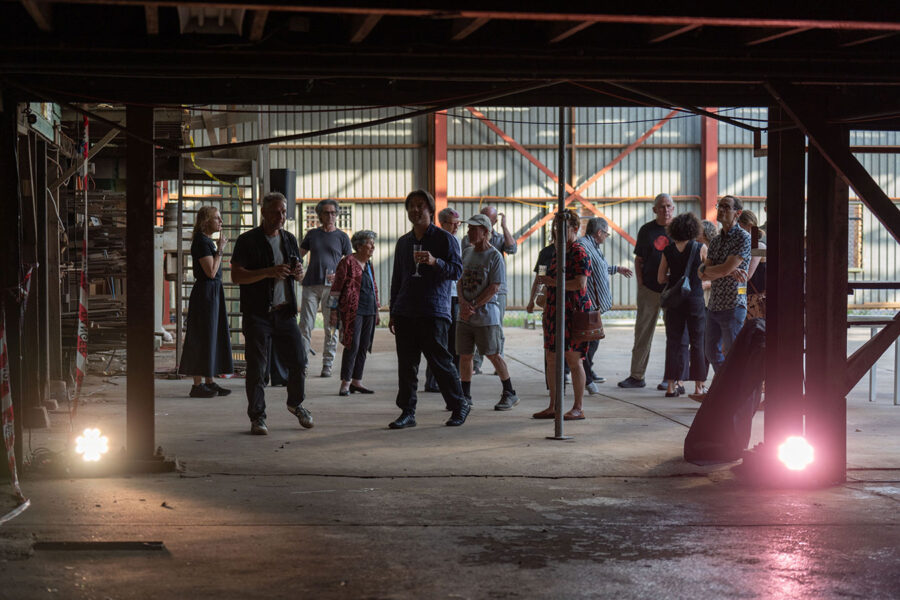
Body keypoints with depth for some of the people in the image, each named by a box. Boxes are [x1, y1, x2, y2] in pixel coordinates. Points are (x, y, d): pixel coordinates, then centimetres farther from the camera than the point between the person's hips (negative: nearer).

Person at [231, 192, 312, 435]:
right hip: (257, 314, -4)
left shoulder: (289, 239, 14)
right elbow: (236, 276, -11)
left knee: (299, 361, 4)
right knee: (256, 368, -2)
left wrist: (298, 272, -2)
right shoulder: (248, 240, -4)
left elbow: (298, 276, 23)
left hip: (285, 312, 5)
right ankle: (257, 417, 7)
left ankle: (295, 404, 28)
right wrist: (268, 272, -21)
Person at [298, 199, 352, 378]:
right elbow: (299, 255, 18)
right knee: (305, 325, -5)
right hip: (311, 284, 1)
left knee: (331, 327, 0)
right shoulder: (312, 234, 13)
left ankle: (327, 365, 7)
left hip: (332, 286, -1)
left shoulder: (342, 237, 9)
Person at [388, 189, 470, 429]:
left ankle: (459, 406, 11)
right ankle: (407, 412, 7)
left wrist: (434, 262, -23)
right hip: (405, 313, 5)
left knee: (440, 362, -4)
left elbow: (457, 270, -5)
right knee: (406, 364, 2)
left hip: (434, 312, -5)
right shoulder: (403, 242, 18)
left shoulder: (444, 239, 1)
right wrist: (393, 313, 20)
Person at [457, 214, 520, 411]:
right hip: (464, 315, 6)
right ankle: (465, 396, 16)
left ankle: (510, 394, 9)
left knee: (493, 355, -3)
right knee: (464, 355, 6)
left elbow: (494, 287, -12)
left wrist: (473, 307, -14)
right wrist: (463, 302, -6)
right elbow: (460, 281, 13)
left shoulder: (495, 256, -7)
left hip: (486, 315, -6)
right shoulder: (466, 253, 13)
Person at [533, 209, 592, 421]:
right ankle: (553, 407, 16)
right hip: (555, 311, 9)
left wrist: (553, 282, -16)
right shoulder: (558, 252, 17)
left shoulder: (579, 252, -10)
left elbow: (580, 283, -21)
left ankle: (578, 409, 1)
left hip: (573, 312, -9)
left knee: (573, 359, -5)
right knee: (551, 358, 9)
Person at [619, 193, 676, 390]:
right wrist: (640, 282, 2)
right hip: (649, 288, 2)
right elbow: (638, 259, 13)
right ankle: (637, 375, 10)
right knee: (642, 331, 4)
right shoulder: (646, 230, 7)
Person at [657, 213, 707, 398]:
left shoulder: (668, 250, 1)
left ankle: (672, 384, 8)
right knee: (698, 343, 4)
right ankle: (699, 386, 6)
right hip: (695, 299, -3)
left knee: (674, 341, 8)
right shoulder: (700, 248, -8)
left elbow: (661, 278, 4)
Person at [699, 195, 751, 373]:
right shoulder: (715, 241, 14)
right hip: (713, 305, 8)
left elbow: (725, 269, -18)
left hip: (733, 306, -8)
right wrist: (729, 272, -12)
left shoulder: (743, 238, -9)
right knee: (712, 352, 14)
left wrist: (706, 269, 1)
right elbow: (702, 273, 4)